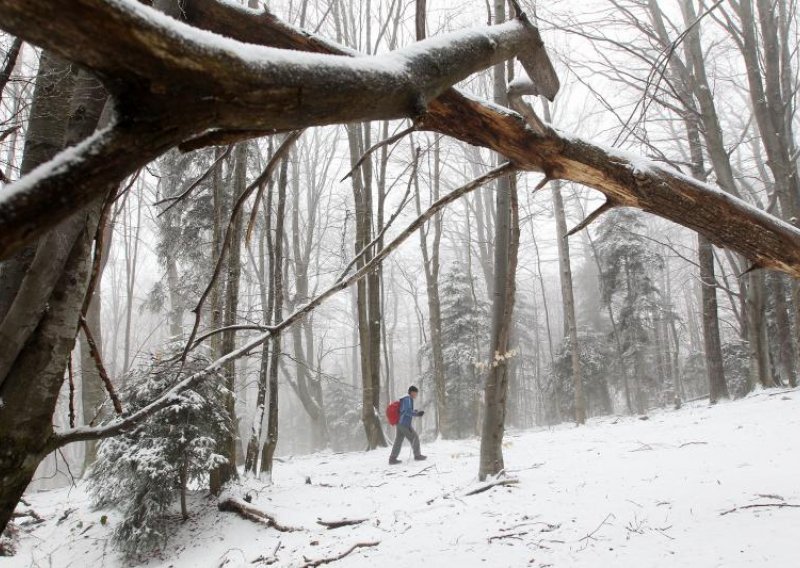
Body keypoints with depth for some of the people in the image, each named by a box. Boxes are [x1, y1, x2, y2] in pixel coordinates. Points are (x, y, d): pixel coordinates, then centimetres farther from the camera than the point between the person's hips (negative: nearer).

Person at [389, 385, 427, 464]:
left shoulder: (404, 399, 18)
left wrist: (415, 412, 16)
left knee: (398, 441, 8)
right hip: (405, 424, -9)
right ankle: (417, 455, 14)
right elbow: (407, 411, -20)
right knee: (414, 438, 4)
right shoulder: (408, 399, -11)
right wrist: (417, 413, -13)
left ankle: (392, 459, 6)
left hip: (400, 423, 9)